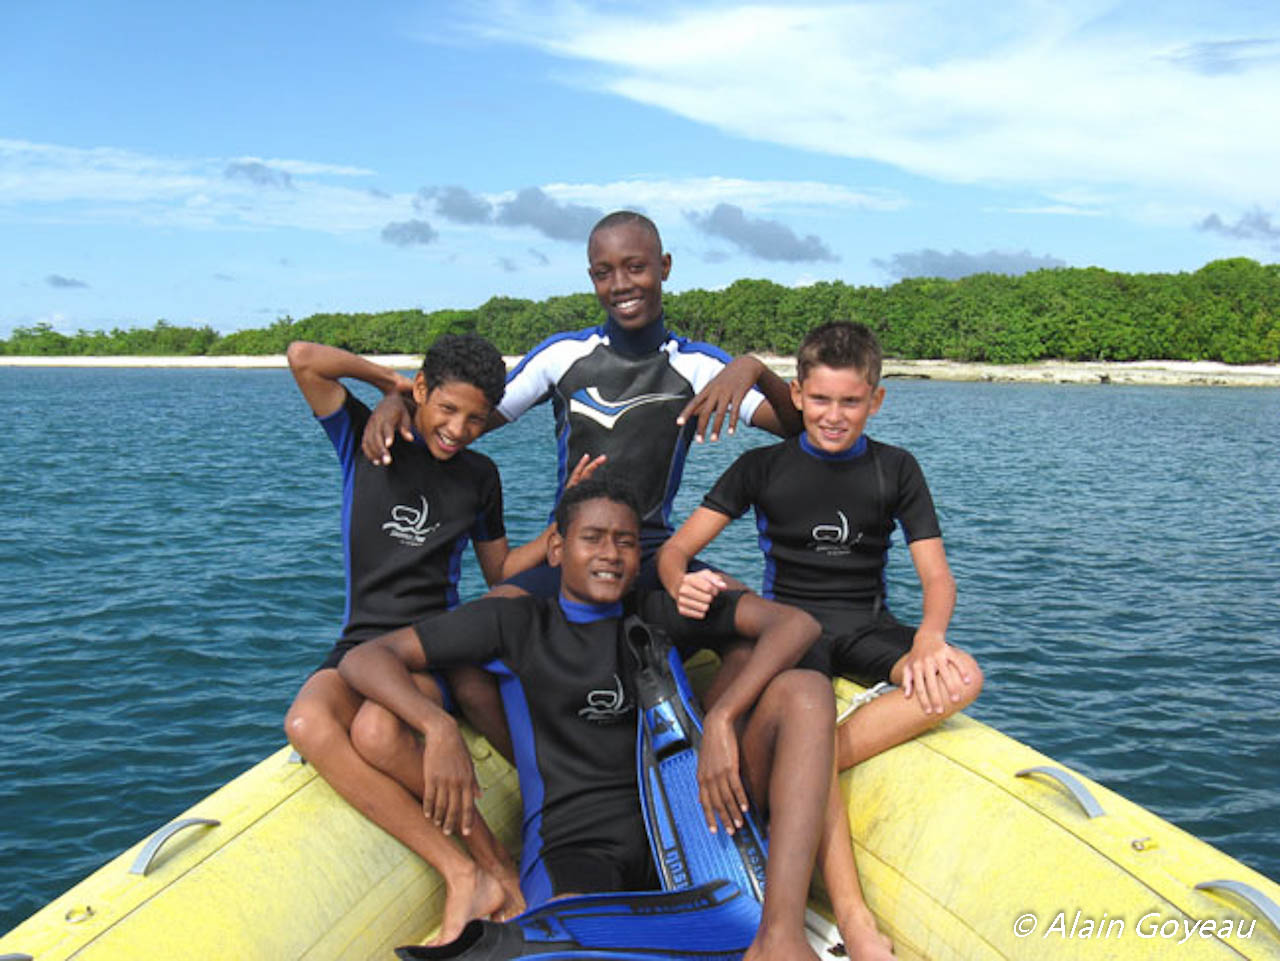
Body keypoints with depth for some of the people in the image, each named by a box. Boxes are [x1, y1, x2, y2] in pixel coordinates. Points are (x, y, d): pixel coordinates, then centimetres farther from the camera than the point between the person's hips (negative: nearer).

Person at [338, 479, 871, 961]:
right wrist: (439, 727, -19)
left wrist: (722, 720, -19)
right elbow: (363, 659, 2)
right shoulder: (516, 623, 8)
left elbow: (796, 624, -2)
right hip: (575, 844, -5)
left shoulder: (658, 614, 11)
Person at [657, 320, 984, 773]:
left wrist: (929, 638, -24)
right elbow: (675, 550, -2)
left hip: (866, 627, 2)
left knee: (962, 678, -29)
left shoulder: (896, 469, 5)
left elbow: (937, 577, 0)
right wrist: (682, 585, -29)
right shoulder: (763, 467, 1)